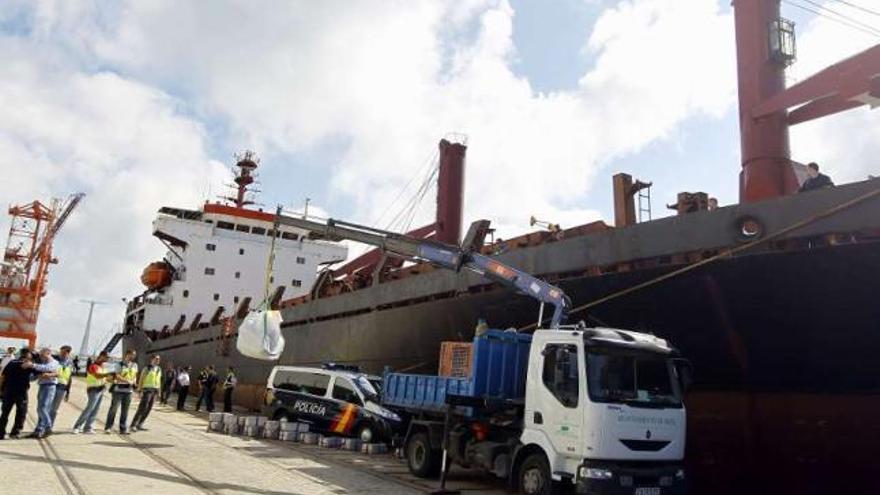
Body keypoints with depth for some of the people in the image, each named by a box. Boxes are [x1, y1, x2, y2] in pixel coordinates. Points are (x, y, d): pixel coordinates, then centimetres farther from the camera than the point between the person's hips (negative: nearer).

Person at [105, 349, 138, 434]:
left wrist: (133, 381, -5)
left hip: (128, 390, 5)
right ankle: (108, 428, 5)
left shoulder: (134, 365, 13)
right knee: (114, 408, -4)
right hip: (118, 389, -4)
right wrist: (127, 381, -24)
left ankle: (123, 429, 9)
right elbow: (117, 376, -14)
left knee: (125, 410, 5)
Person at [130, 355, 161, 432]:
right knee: (142, 408, -12)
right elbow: (141, 380, -7)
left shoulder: (159, 369, 12)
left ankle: (139, 425, 12)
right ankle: (133, 425, -5)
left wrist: (159, 391, 12)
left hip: (154, 391, 6)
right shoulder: (147, 368, -6)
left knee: (148, 409, 5)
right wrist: (140, 391, -13)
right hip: (147, 390, -6)